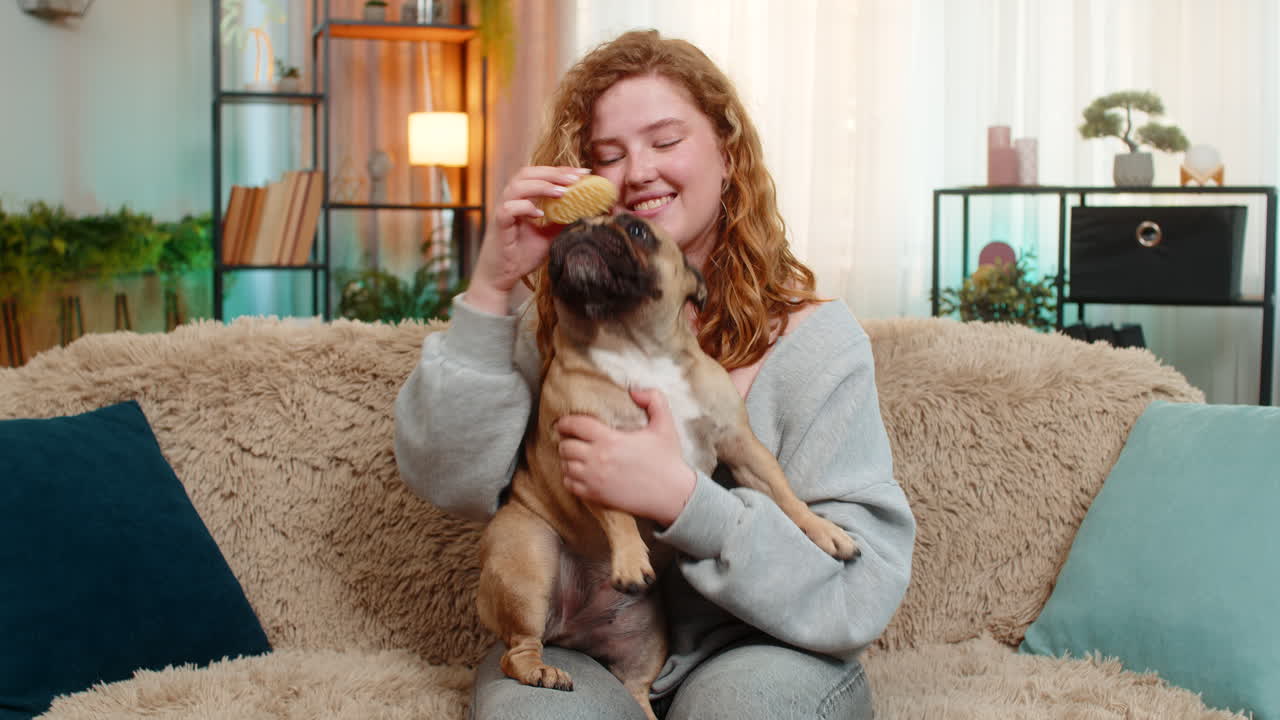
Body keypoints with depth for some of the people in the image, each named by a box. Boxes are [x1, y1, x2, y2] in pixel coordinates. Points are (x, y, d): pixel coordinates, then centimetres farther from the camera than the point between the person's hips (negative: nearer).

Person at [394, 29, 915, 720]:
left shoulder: (814, 338, -7)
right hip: (577, 654, 1)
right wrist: (489, 289, -19)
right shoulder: (559, 320, 2)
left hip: (758, 654, -1)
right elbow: (454, 481, -9)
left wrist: (680, 497, -28)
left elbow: (862, 596, -15)